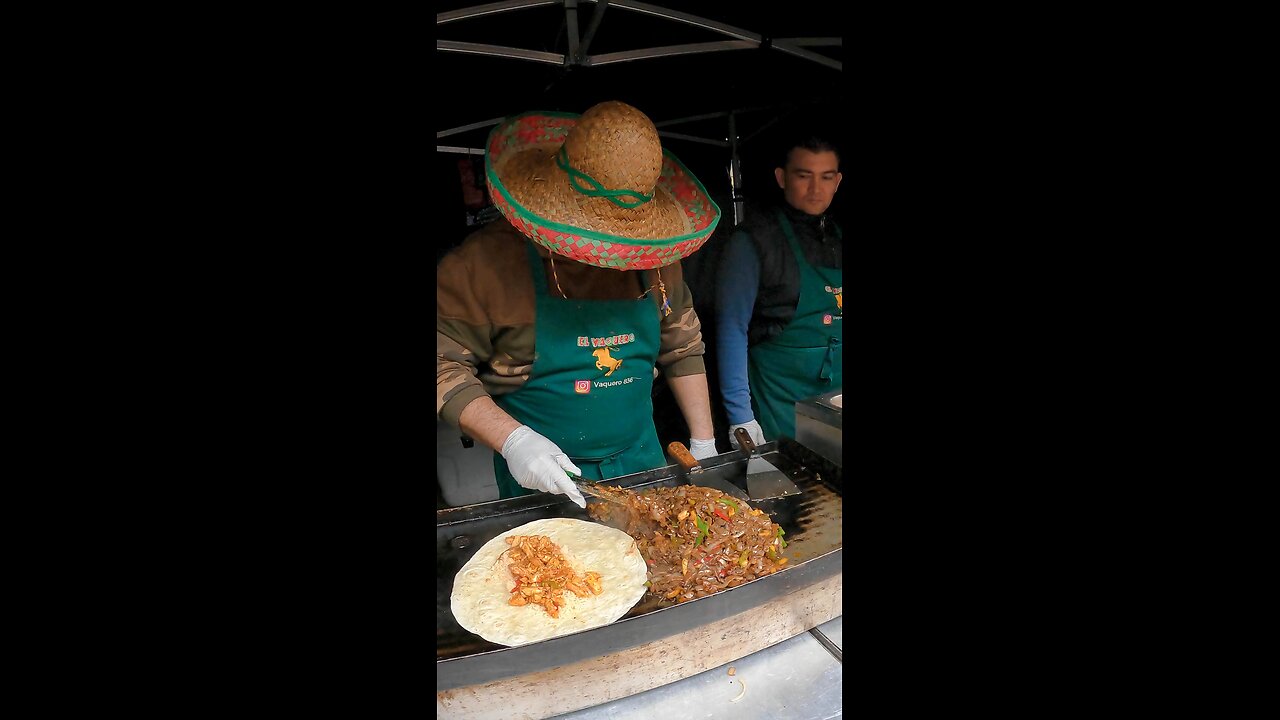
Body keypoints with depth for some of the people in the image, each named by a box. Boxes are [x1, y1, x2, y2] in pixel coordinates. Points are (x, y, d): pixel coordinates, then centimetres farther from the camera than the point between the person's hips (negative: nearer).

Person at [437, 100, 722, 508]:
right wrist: (511, 440, -25)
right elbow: (444, 364, -13)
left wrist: (704, 443, 7)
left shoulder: (656, 262, -2)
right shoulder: (487, 260, -16)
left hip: (642, 463, 4)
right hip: (541, 479, -4)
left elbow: (682, 350, 9)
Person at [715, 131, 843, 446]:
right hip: (779, 401, -5)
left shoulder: (836, 238, 8)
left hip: (835, 396, 5)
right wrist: (741, 417, -18)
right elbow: (732, 327, -13)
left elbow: (837, 317, 15)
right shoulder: (753, 240, -9)